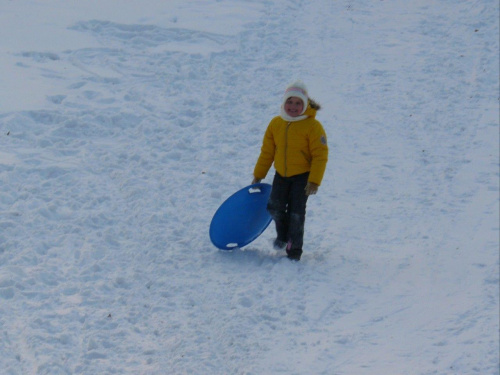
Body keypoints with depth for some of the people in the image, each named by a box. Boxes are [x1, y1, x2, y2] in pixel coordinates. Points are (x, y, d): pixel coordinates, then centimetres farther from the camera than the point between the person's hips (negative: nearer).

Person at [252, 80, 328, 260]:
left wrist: (314, 182, -19)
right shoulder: (275, 124, 1)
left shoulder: (313, 126, -14)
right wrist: (258, 175, 12)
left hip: (302, 176, -4)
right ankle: (282, 235, 29)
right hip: (281, 175, 4)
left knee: (296, 213, -6)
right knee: (275, 207, -2)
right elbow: (267, 151, 10)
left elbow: (320, 156, -14)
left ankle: (294, 249, 8)